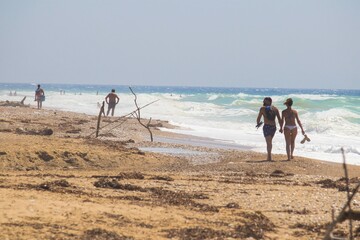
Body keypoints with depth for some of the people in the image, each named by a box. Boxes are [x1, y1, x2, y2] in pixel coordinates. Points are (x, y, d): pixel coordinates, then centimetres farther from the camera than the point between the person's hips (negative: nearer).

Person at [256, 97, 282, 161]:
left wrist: (258, 123, 23)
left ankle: (269, 157, -15)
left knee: (268, 142, -7)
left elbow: (258, 118, 4)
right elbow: (279, 119, 4)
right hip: (274, 127, 4)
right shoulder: (275, 109, 10)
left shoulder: (263, 108, 0)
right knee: (270, 141, 19)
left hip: (267, 126, -4)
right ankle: (269, 156, 25)